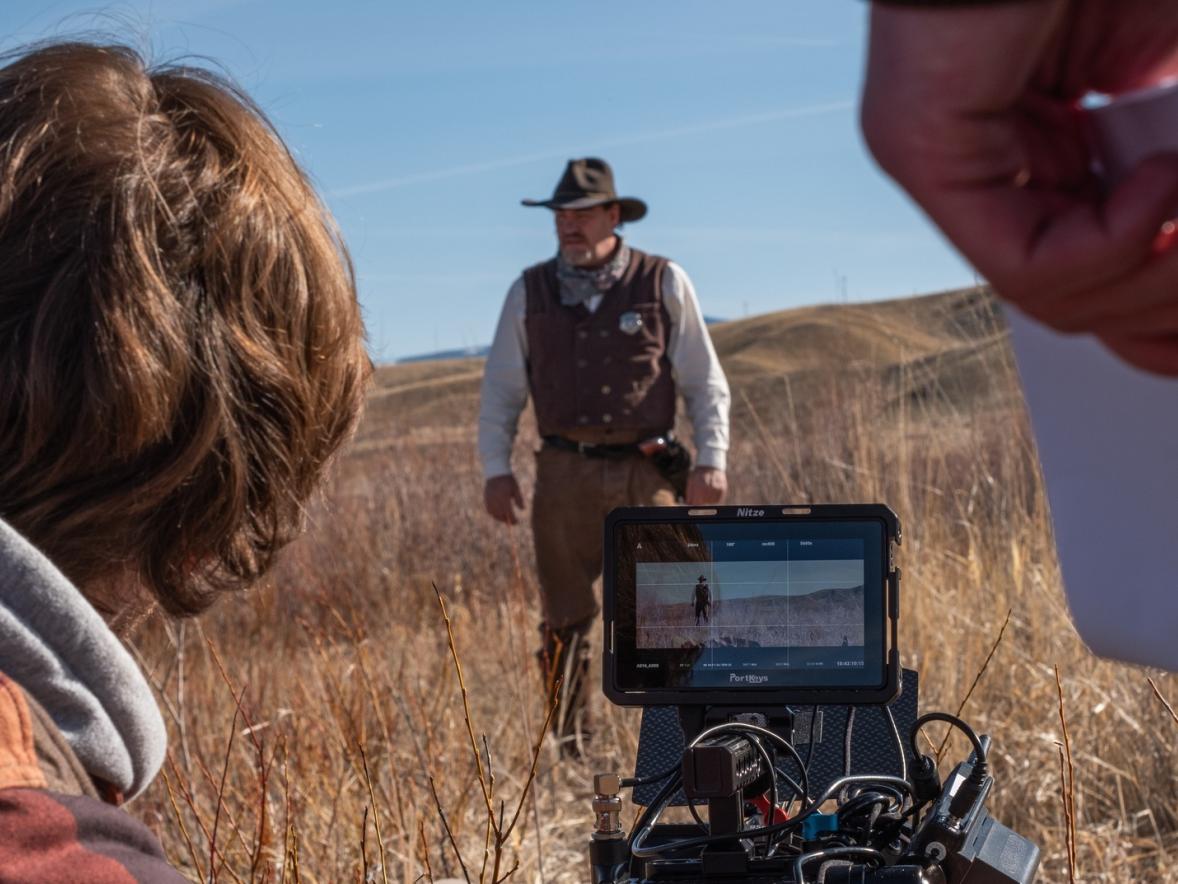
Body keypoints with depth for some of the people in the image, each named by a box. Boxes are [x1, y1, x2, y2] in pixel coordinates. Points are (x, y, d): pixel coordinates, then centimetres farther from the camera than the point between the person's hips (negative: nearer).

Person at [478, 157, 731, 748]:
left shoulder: (664, 283, 5)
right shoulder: (530, 292, 10)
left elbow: (705, 381, 8)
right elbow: (501, 388, 13)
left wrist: (711, 459, -2)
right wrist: (496, 468, 3)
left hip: (644, 475, -1)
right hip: (564, 477, 2)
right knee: (564, 620, 5)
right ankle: (566, 746, 14)